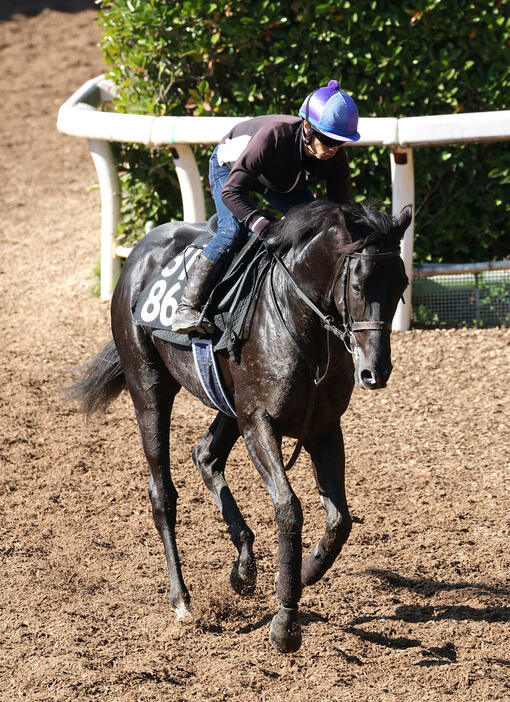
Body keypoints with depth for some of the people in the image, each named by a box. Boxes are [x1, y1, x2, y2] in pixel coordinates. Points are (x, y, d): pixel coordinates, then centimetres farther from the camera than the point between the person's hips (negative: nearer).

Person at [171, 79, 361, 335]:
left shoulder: (335, 158, -28)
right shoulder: (274, 135, -43)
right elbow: (231, 191, -42)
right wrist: (267, 230, -51)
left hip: (283, 182, 6)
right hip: (230, 166, -6)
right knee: (234, 230, -28)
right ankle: (186, 308, -27)